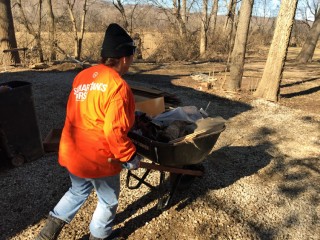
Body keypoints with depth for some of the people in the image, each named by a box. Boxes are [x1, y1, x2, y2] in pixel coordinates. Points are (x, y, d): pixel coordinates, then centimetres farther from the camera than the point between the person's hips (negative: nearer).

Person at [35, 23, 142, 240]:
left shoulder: (83, 76, 2)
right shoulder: (117, 85, -22)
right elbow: (114, 131, -26)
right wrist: (130, 157, -12)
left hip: (72, 151, 8)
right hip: (98, 158, -7)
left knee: (78, 191, 31)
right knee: (108, 200, 20)